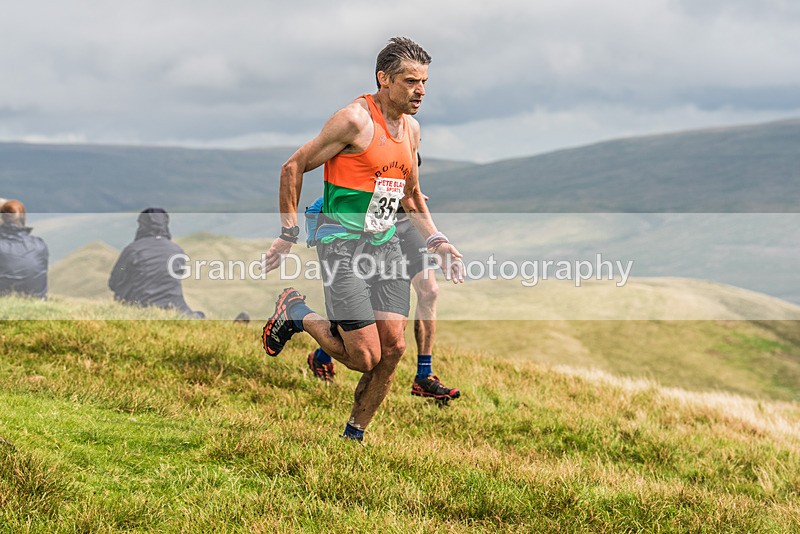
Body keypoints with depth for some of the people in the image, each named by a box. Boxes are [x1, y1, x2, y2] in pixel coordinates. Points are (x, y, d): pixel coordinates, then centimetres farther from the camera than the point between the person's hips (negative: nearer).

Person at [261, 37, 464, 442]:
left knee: (393, 347, -2)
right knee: (366, 358, -10)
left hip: (386, 245, 7)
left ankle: (354, 435, 15)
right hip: (343, 247, -7)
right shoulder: (355, 120, -14)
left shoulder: (411, 128, 11)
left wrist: (436, 241, 13)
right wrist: (288, 234, -11)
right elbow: (293, 168, -9)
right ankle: (295, 313, 14)